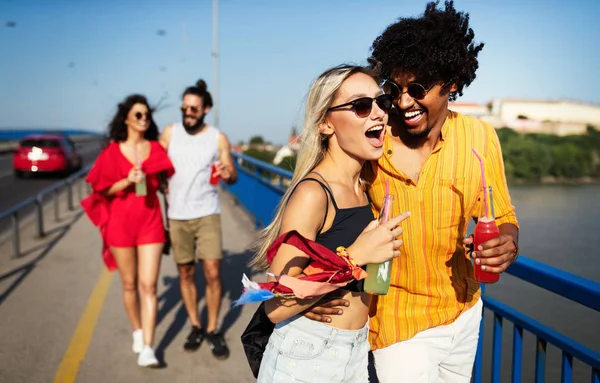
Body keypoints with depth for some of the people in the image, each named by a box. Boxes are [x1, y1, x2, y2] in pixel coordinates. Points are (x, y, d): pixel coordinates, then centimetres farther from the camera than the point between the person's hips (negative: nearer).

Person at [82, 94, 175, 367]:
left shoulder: (156, 149, 4)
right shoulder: (112, 152, 0)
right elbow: (103, 190, 1)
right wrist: (126, 181, -18)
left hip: (151, 222, 0)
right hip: (121, 223, 0)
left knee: (148, 285, -5)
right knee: (130, 284, 11)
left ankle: (147, 348, -4)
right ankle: (137, 332, 32)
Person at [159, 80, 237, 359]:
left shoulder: (218, 138, -2)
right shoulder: (170, 133, 1)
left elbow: (232, 177, -2)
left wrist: (228, 174, -23)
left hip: (207, 214, -1)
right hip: (177, 216, 2)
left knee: (212, 273, -5)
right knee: (185, 273, 9)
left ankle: (213, 330, 11)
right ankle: (196, 327, 24)